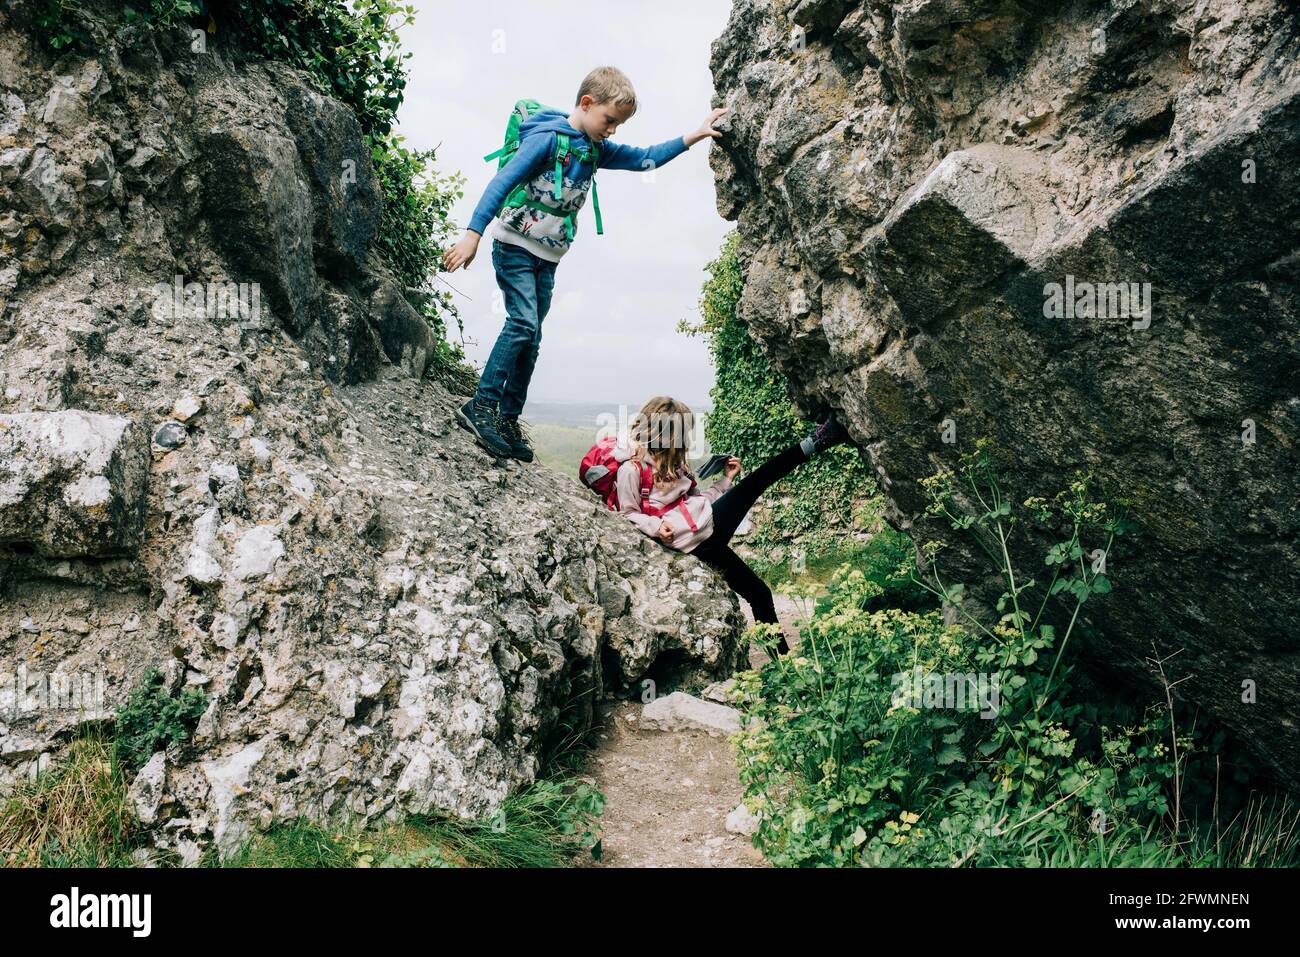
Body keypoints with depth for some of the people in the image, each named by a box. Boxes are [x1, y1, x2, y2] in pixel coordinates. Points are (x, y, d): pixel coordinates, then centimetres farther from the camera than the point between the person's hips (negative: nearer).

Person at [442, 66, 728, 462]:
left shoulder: (595, 149, 10)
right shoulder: (547, 137, -14)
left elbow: (644, 159, 20)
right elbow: (502, 182, -19)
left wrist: (691, 138, 11)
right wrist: (473, 234, -26)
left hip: (548, 257, 8)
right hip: (516, 246, -7)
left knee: (531, 338, 5)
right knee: (523, 323, -20)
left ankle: (508, 420, 10)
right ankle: (481, 406, -15)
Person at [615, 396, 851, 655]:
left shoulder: (672, 463, 21)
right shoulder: (630, 471, -6)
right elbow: (629, 515, -5)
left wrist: (726, 478, 15)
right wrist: (656, 526, -20)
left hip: (712, 519, 7)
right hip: (693, 544, -7)